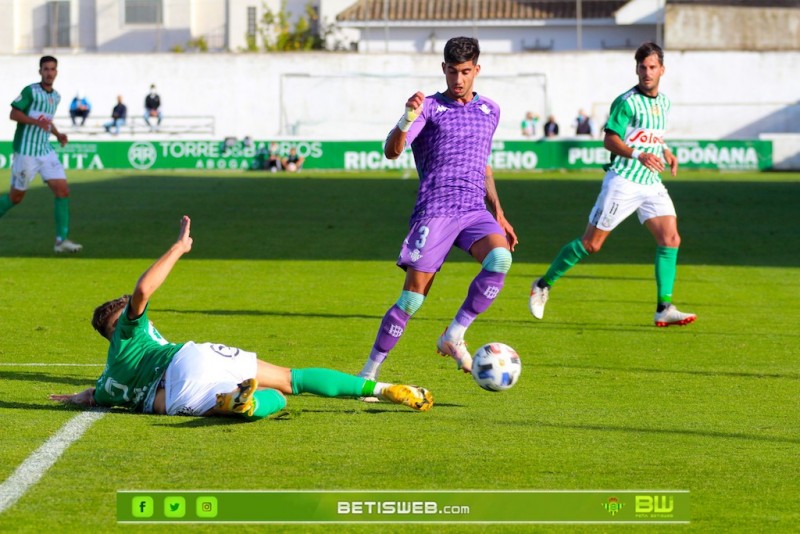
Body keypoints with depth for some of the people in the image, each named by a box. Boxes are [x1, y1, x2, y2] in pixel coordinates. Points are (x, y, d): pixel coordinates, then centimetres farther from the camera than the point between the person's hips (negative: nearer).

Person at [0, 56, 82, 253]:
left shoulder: (56, 96, 12)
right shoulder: (30, 91, -10)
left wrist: (58, 134, 9)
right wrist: (36, 121, -25)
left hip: (46, 150, 6)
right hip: (26, 151, -6)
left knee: (63, 191, -6)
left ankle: (62, 240, -6)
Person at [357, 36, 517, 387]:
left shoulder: (490, 111, 16)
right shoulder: (430, 108, 0)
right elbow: (392, 152, -13)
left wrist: (498, 214, 25)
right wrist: (406, 120, -32)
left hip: (475, 211, 4)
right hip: (435, 211, -4)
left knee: (500, 259, -28)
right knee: (413, 296, -9)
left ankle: (453, 337, -14)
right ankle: (369, 372, 5)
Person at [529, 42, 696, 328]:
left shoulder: (664, 103, 14)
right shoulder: (627, 102, -10)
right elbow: (610, 140, -14)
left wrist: (666, 152, 9)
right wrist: (638, 155, -28)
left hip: (651, 182, 6)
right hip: (623, 180, -6)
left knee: (670, 239, -10)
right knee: (591, 243, -2)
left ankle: (664, 309, -8)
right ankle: (544, 285, 16)